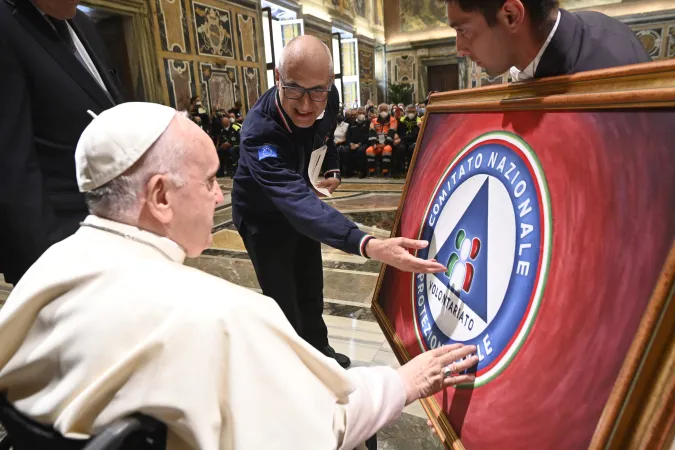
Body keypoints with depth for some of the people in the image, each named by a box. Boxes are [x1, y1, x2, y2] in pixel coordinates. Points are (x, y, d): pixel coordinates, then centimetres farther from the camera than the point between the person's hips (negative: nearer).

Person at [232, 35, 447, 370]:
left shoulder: (329, 98, -20)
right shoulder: (259, 133, -42)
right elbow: (299, 203, -55)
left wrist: (333, 170, -12)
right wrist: (369, 246, -68)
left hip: (301, 205, 6)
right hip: (263, 216, -5)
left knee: (311, 291, 19)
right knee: (284, 302, 0)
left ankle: (319, 352, 43)